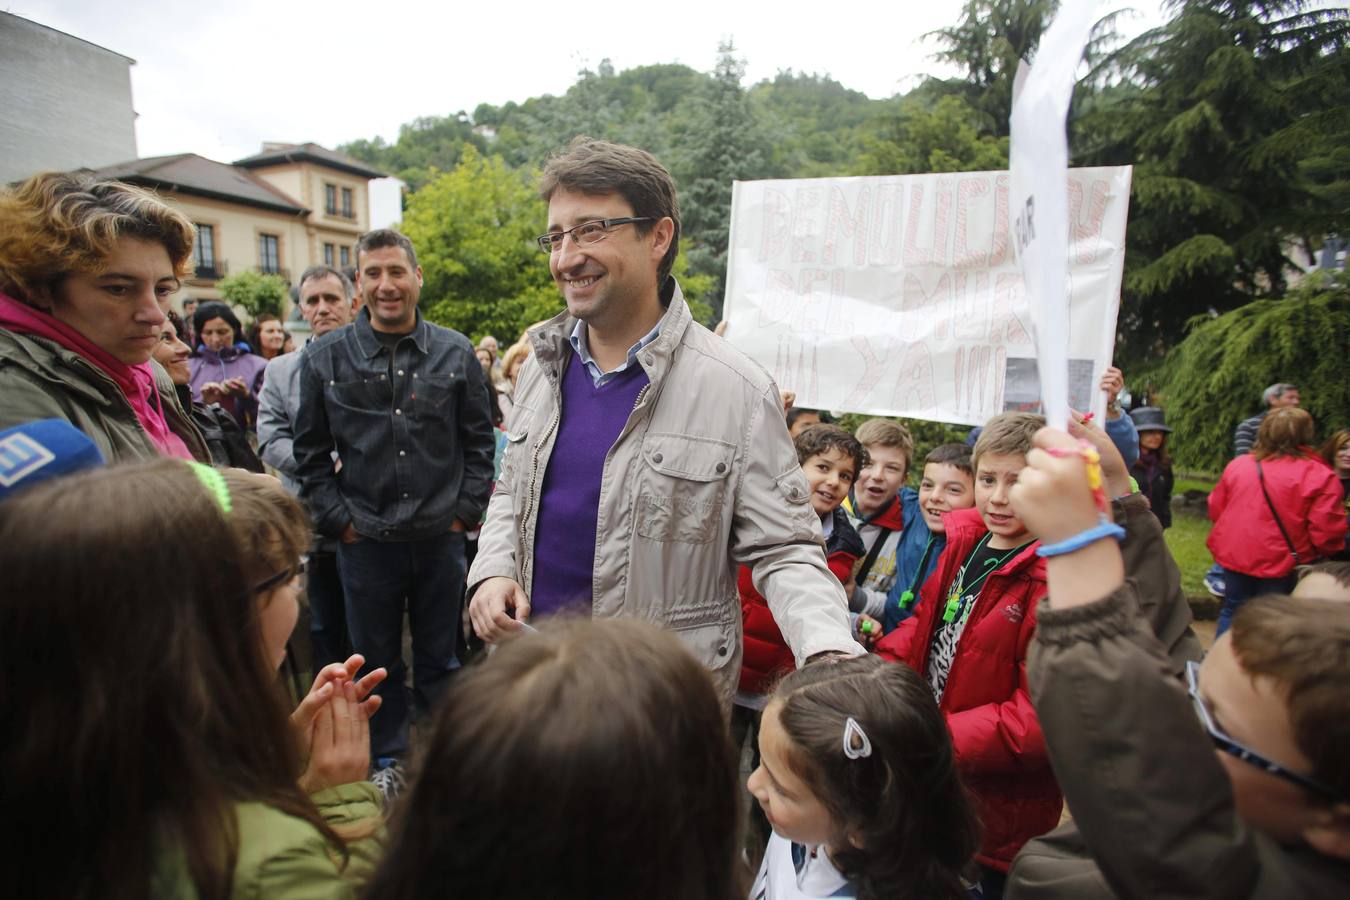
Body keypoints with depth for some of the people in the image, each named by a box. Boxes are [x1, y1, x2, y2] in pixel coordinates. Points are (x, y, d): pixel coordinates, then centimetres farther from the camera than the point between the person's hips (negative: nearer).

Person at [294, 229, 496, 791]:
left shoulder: (455, 352, 0)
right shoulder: (325, 357, -1)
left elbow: (479, 441, 5)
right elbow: (311, 453, 4)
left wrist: (465, 509, -1)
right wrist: (338, 520, -2)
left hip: (440, 536, 0)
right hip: (365, 541, 0)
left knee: (439, 658, 15)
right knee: (377, 660, 15)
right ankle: (388, 758, 36)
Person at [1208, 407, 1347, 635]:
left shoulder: (1237, 465, 0)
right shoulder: (1319, 476, -13)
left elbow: (1215, 509, 8)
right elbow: (1327, 531, -14)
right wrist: (1330, 551, 8)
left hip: (1234, 556, 4)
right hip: (1280, 564, -3)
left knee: (1232, 611, 19)